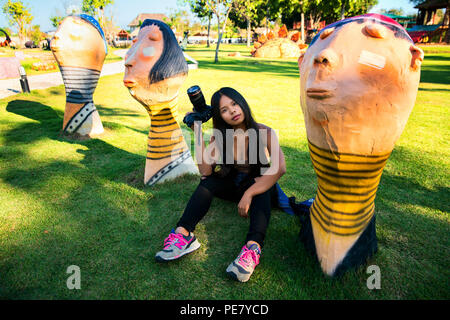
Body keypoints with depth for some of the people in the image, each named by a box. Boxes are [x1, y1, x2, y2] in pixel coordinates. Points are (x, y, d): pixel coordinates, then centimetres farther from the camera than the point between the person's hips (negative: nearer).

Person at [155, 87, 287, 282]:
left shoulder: (264, 132, -17)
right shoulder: (219, 137, -8)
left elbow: (279, 168, -33)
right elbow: (205, 171, -20)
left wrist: (249, 194, -41)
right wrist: (199, 135, -24)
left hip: (262, 188, -3)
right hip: (233, 186, 3)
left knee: (260, 184, -36)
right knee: (208, 182, -24)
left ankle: (253, 246, -53)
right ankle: (184, 234, -38)